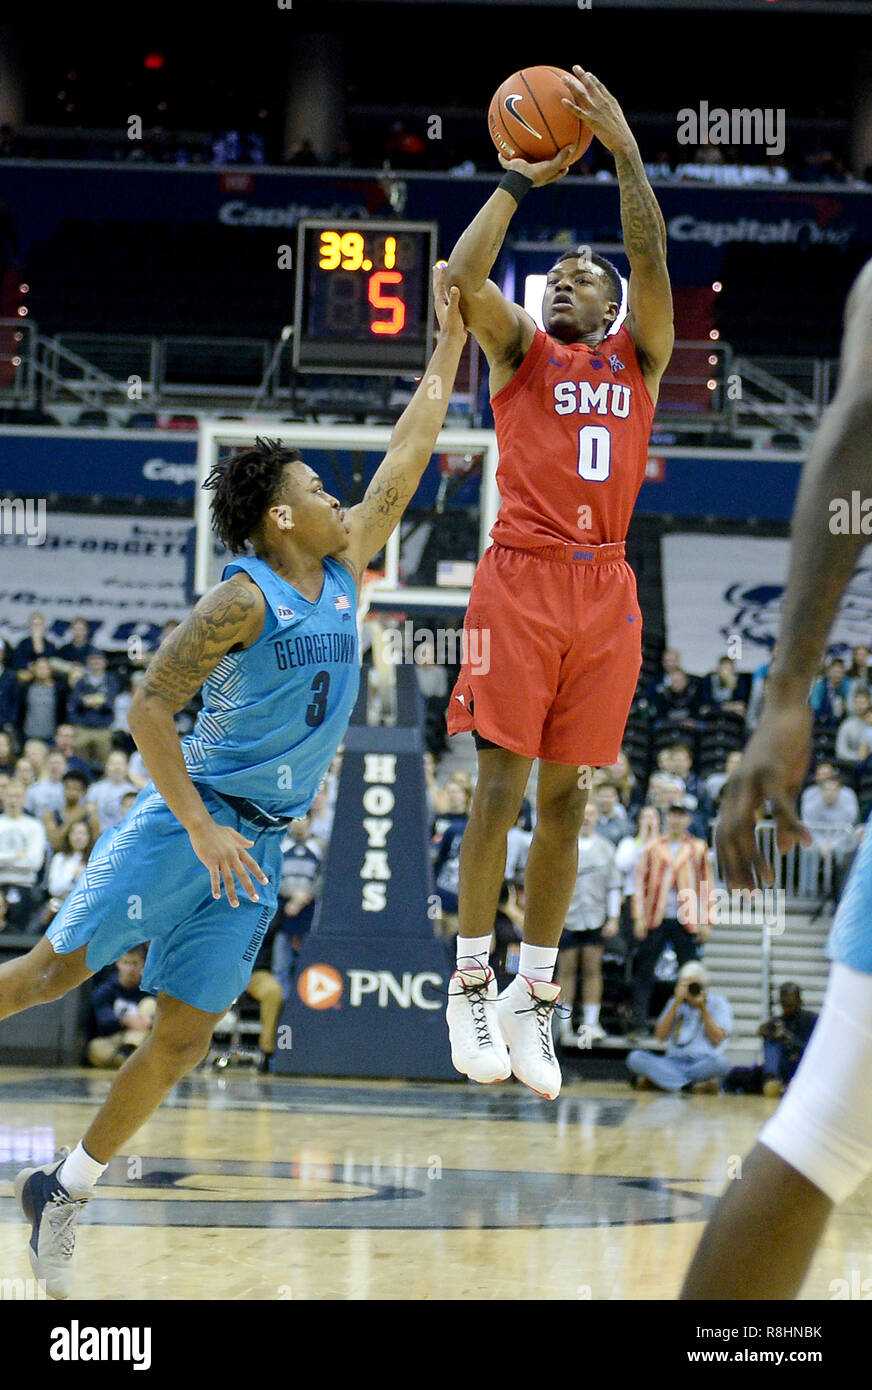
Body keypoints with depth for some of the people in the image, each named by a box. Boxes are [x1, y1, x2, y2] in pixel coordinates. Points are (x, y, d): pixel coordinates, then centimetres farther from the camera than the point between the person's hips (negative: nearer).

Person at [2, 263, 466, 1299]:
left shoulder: (342, 574, 7)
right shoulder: (245, 598, -14)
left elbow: (403, 464, 13)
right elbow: (146, 707, -17)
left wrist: (447, 352, 11)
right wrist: (201, 827, -21)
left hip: (258, 843, 7)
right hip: (188, 818, -7)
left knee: (183, 1037, 3)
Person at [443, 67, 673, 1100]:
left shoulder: (639, 357, 16)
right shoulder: (520, 351, 11)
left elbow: (652, 264, -1)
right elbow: (463, 275, -7)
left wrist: (625, 151, -9)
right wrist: (521, 179, -1)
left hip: (604, 590, 2)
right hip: (521, 579, -2)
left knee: (565, 798, 5)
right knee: (499, 788, -6)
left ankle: (534, 995, 11)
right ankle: (471, 985, 2)